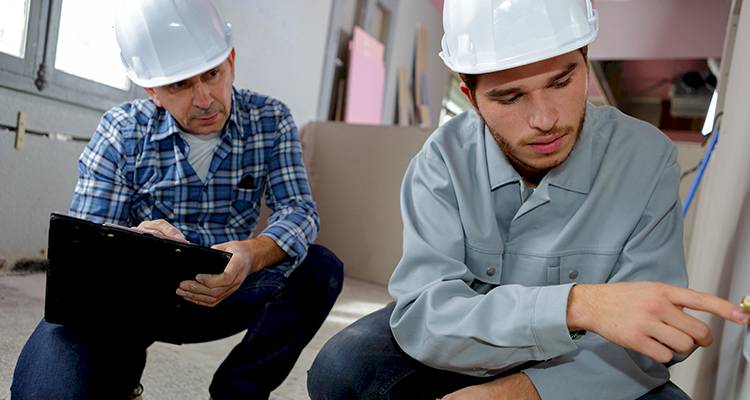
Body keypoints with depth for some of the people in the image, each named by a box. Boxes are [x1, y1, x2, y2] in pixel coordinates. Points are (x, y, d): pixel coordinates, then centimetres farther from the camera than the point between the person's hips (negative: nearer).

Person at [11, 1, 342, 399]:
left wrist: (253, 254, -37)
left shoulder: (270, 121, -5)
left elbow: (299, 211, -13)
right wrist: (131, 247, -35)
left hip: (225, 292, 2)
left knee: (320, 269, -23)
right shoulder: (122, 132, -7)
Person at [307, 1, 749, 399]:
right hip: (463, 356, 0)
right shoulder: (444, 160, -18)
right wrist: (574, 306, -43)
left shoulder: (646, 159, -17)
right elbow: (423, 316, -28)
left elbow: (651, 336, -18)